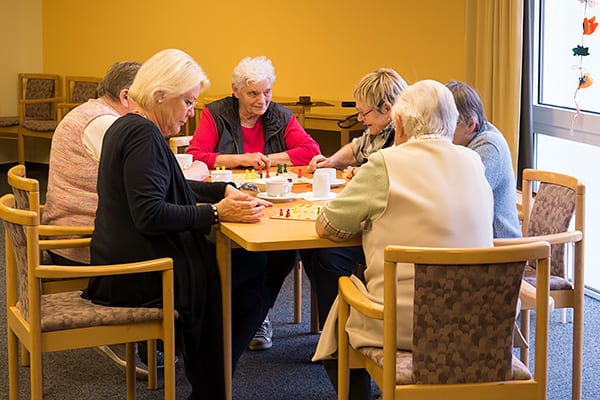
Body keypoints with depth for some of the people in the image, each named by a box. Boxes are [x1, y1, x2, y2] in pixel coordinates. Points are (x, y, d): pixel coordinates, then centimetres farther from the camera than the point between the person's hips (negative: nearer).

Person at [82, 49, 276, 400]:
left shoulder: (127, 127, 15)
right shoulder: (143, 134, -18)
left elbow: (166, 188, 25)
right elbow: (150, 214, -26)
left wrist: (224, 190, 14)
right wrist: (216, 213, -24)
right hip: (140, 275, -11)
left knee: (252, 269, 13)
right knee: (253, 287, -5)